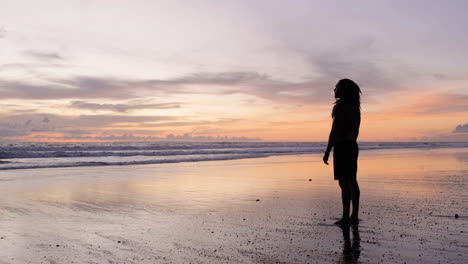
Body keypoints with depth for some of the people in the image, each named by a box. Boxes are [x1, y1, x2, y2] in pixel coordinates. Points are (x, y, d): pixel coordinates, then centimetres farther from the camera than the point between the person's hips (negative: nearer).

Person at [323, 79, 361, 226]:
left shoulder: (340, 106, -13)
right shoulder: (355, 107, 14)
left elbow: (334, 131, -17)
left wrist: (327, 151, -14)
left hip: (341, 147, -9)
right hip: (353, 146, 9)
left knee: (344, 183, -7)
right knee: (352, 182, 11)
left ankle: (346, 218, -5)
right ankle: (354, 217, 16)